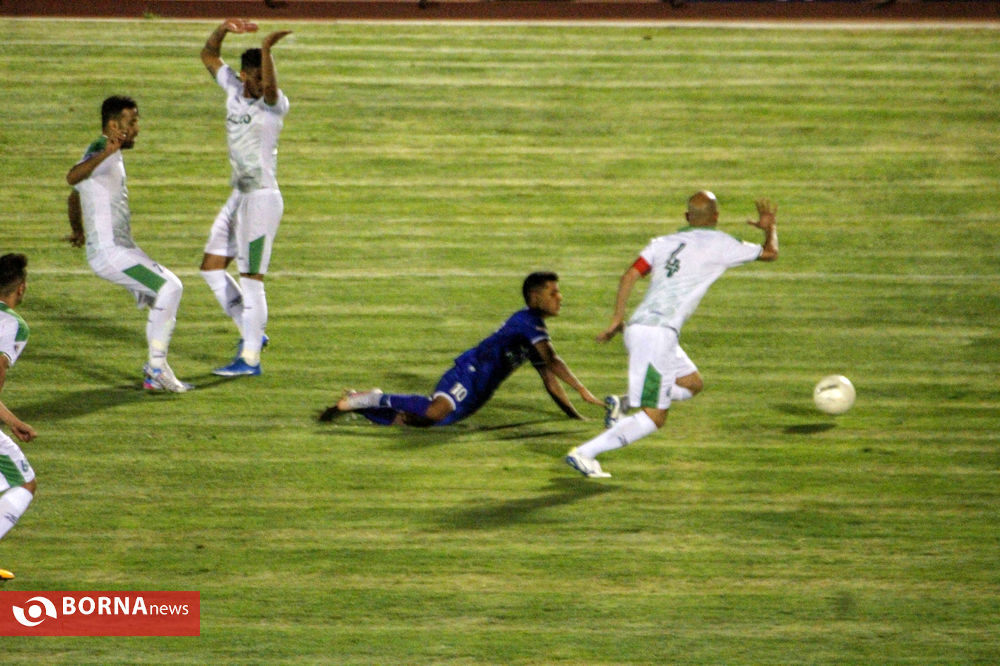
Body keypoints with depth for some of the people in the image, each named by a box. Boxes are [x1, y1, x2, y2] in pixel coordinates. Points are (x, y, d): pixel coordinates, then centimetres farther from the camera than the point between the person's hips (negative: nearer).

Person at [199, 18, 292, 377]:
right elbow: (209, 55, 17)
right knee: (211, 267, 12)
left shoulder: (274, 105, -14)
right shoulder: (234, 90, 6)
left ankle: (250, 358, 0)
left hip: (262, 199, -8)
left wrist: (267, 48, -50)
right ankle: (251, 333, 22)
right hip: (238, 197, 8)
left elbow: (270, 88, -39)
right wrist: (224, 28, 1)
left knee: (251, 278, -5)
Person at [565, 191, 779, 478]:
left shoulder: (662, 243, 17)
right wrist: (769, 227, 35)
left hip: (637, 327, 8)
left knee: (692, 383, 25)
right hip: (658, 334, -8)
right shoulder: (719, 244, 3)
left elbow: (628, 277, 8)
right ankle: (584, 453, -15)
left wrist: (617, 320, 13)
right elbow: (770, 253, 15)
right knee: (653, 418, -6)